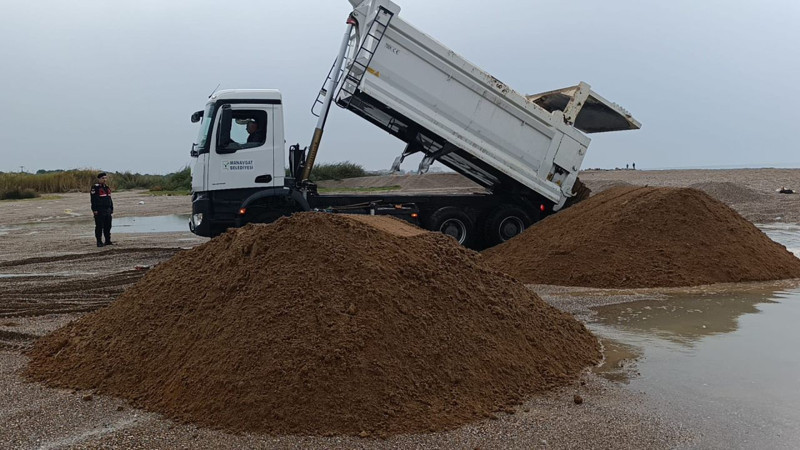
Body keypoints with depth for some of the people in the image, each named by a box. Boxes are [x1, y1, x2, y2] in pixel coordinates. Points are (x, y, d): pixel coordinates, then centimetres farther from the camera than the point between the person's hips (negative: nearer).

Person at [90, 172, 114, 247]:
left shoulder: (107, 187, 17)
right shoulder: (95, 188, -8)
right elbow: (93, 199, -12)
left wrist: (112, 208, 17)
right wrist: (94, 210, -18)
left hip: (107, 210, 7)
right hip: (99, 211, -7)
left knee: (108, 226, 9)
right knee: (99, 227, -3)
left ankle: (108, 241, 17)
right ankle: (99, 241, 1)